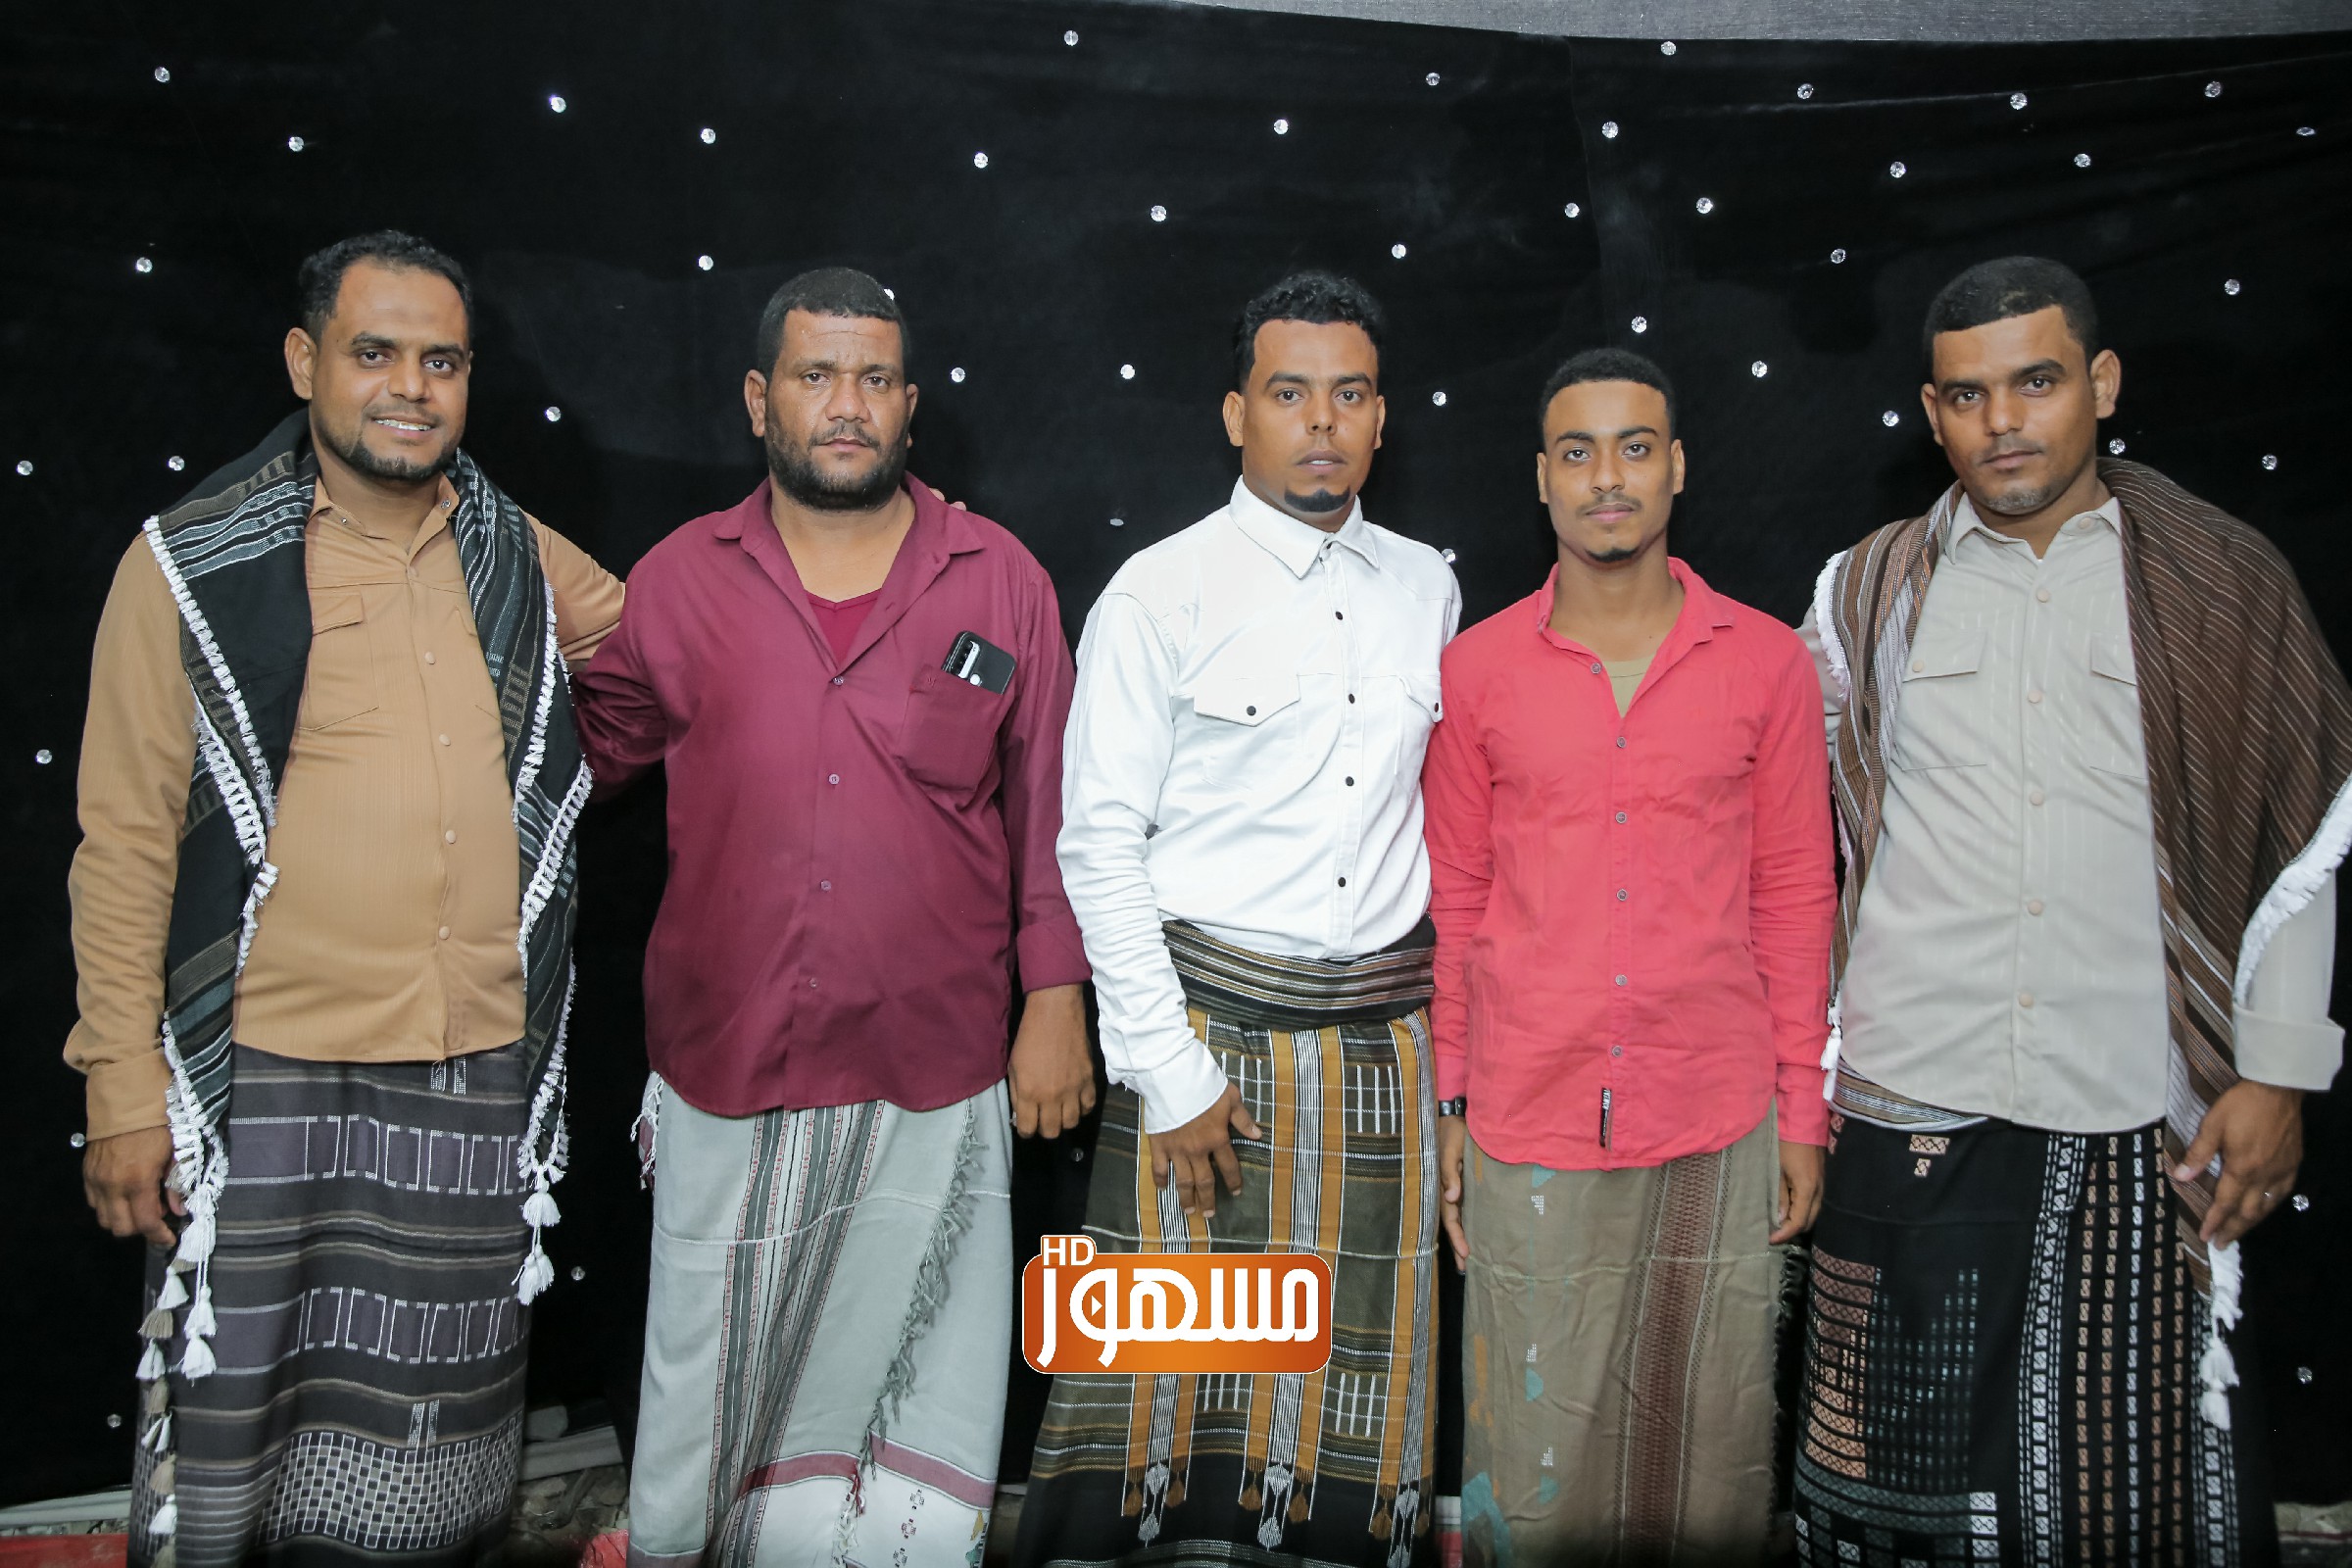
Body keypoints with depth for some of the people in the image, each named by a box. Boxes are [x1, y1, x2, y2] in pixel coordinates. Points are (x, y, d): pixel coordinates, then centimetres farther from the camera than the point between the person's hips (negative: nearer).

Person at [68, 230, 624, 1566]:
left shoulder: (528, 565, 8)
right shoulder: (193, 567, -2)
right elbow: (126, 841, -3)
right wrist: (125, 1088, -6)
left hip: (479, 1082, 3)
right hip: (265, 1077, -3)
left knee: (427, 1461, 13)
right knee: (230, 1421, 7)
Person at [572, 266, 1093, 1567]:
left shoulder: (1000, 581, 2)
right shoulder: (679, 580, 3)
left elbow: (1049, 805, 4)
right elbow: (583, 745, 15)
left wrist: (1055, 1002, 1)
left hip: (935, 1083, 0)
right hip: (727, 1073, 1)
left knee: (913, 1400, 8)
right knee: (712, 1398, 13)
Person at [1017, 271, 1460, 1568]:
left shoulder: (1426, 587, 9)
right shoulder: (1162, 593, -5)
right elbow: (1099, 843, -7)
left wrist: (1432, 1006, 12)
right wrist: (1169, 1070, -11)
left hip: (1385, 1034, 4)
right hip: (1212, 1019, -4)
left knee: (1361, 1367, 11)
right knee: (1177, 1361, 3)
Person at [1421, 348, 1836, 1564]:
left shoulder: (1767, 664, 1)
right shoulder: (1476, 669, 1)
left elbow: (1795, 897, 5)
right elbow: (1452, 901, 5)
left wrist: (1803, 1109, 4)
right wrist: (1446, 1104, 5)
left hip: (1716, 1122, 1)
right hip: (1528, 1122, 0)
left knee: (1706, 1442, 13)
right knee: (1536, 1462, 9)